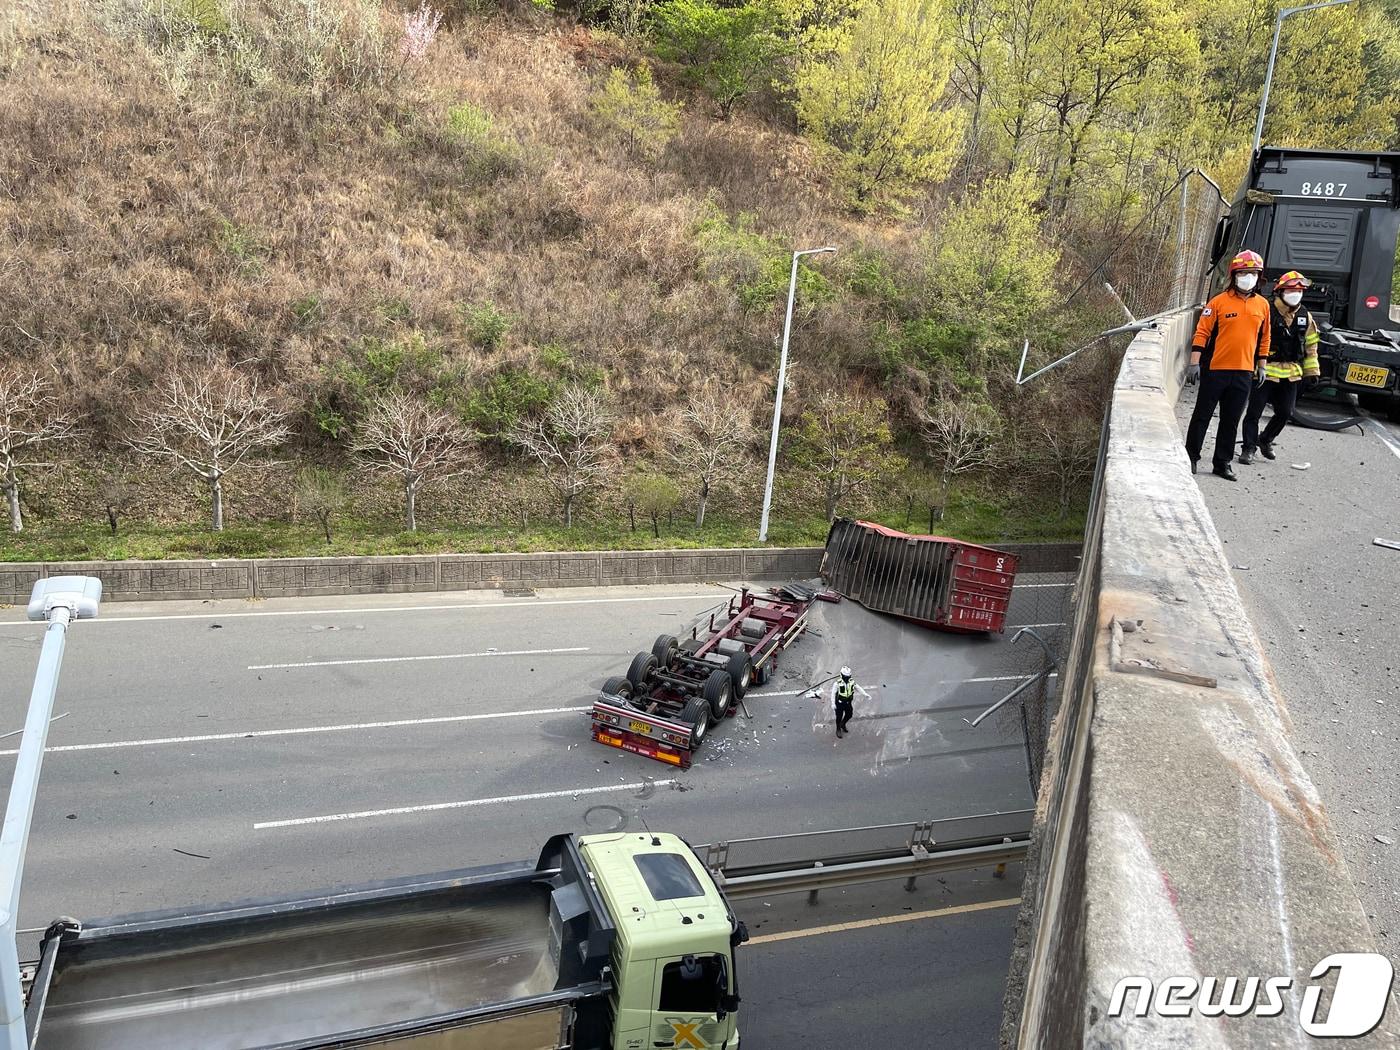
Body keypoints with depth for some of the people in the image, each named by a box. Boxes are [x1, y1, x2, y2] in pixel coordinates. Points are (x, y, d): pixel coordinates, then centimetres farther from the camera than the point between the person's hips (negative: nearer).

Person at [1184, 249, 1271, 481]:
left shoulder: (1263, 305, 8)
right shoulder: (1219, 302, -5)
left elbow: (1264, 338, 16)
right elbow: (1202, 333, -6)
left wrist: (1261, 366, 14)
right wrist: (1194, 363, -11)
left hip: (1243, 372, 4)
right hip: (1215, 369, -4)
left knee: (1231, 420, 9)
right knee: (1202, 415, 4)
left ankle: (1222, 462, 17)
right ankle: (1191, 457, 14)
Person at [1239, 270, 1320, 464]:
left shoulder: (1305, 317, 8)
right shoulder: (1266, 312, -10)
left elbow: (1311, 346, 17)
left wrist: (1311, 371, 15)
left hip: (1291, 374, 5)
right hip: (1265, 371, -5)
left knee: (1285, 413, 7)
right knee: (1255, 411, -4)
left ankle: (1265, 440, 29)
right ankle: (1249, 448, 4)